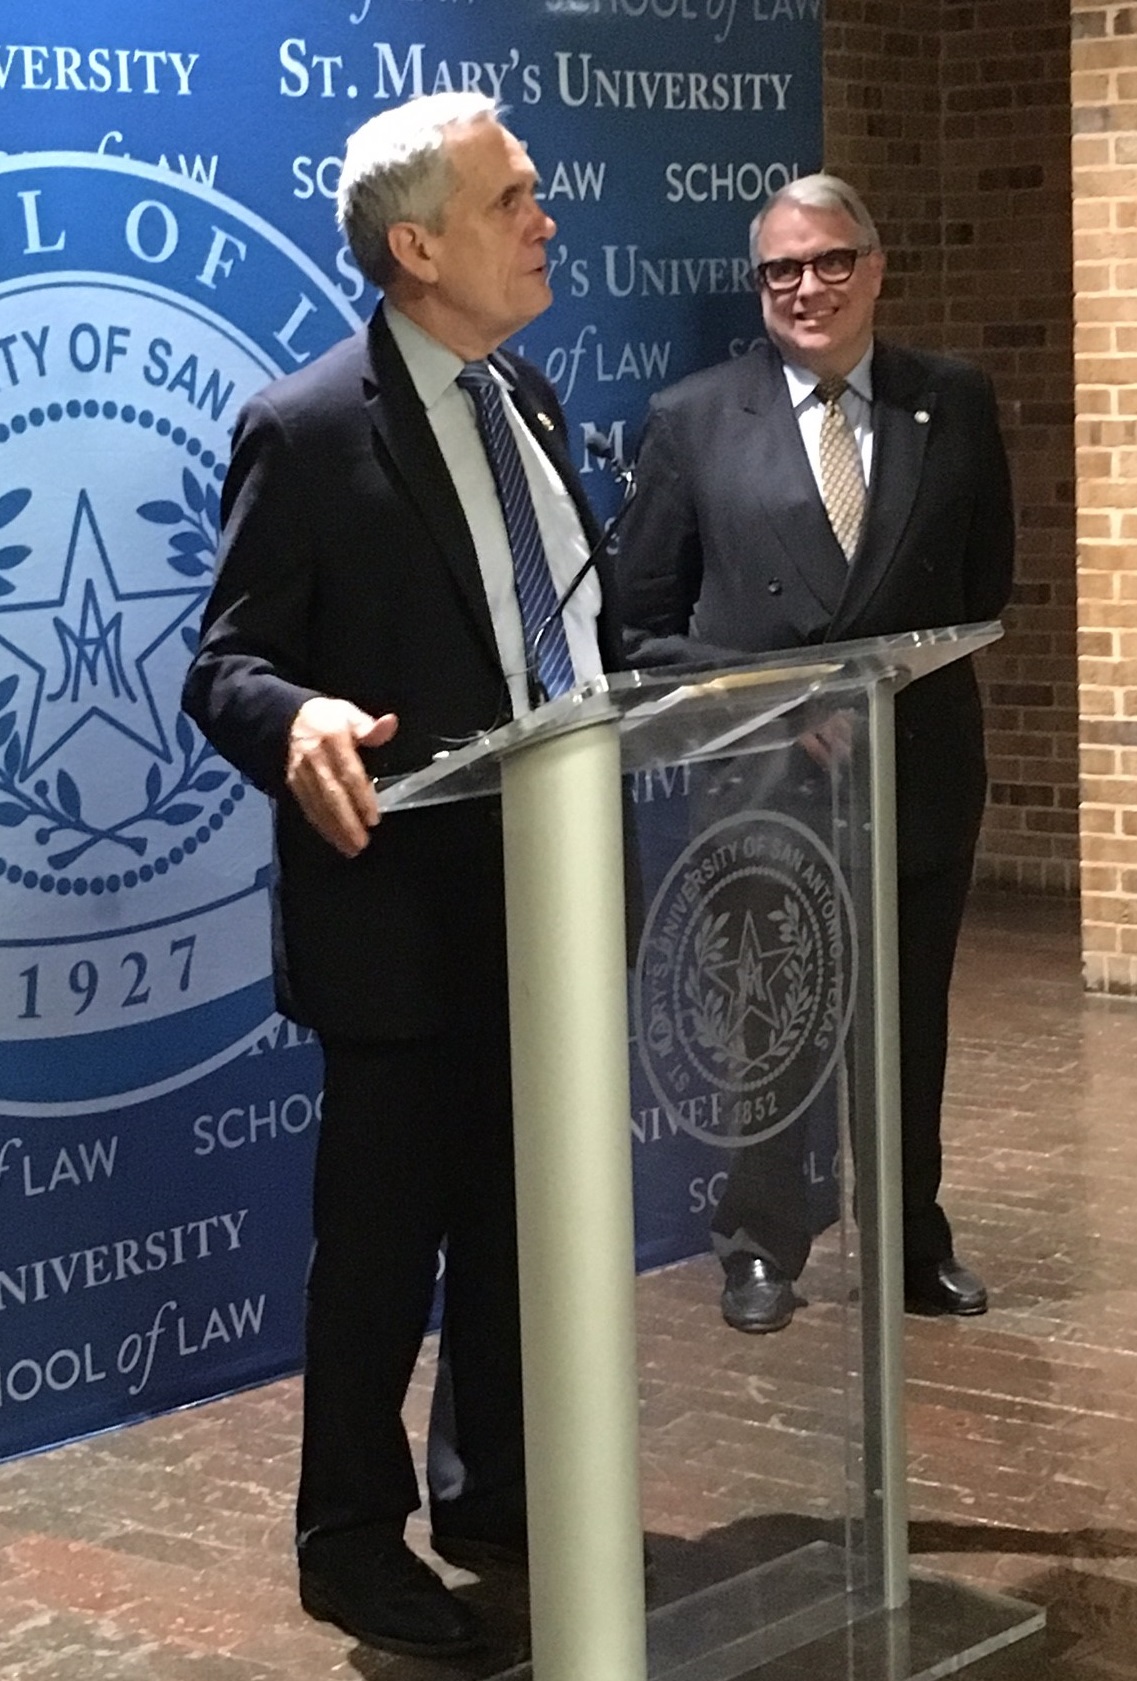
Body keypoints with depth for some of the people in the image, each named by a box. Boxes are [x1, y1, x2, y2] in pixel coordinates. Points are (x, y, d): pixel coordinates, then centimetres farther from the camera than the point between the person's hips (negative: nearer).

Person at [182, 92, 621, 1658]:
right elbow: (226, 664, -15)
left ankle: (493, 1493, 35)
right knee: (384, 1235, 5)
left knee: (525, 1219, 18)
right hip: (407, 913, -7)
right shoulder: (306, 432, -14)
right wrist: (303, 722, -36)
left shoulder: (525, 401, 10)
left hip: (550, 897, 7)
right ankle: (354, 1541, 22)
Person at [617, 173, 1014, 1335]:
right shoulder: (692, 419, -3)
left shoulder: (955, 405, 2)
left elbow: (985, 584, 8)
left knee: (908, 1027, 14)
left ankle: (914, 1243, 30)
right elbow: (645, 623, -2)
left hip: (918, 771, 2)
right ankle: (760, 1251, 24)